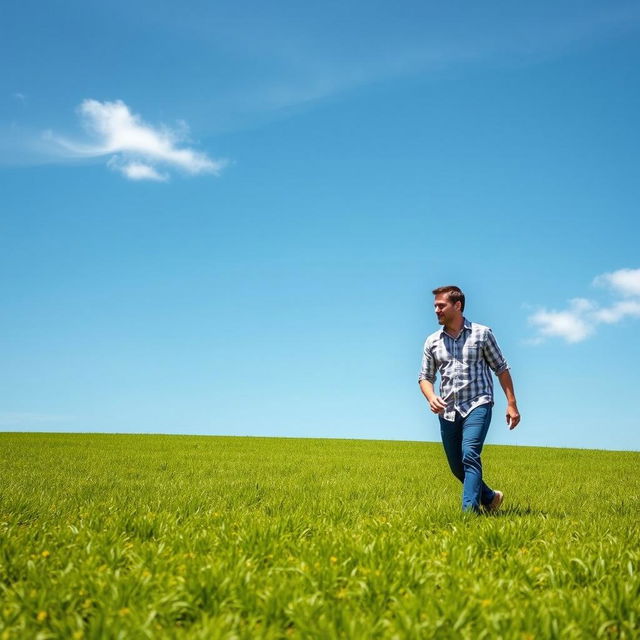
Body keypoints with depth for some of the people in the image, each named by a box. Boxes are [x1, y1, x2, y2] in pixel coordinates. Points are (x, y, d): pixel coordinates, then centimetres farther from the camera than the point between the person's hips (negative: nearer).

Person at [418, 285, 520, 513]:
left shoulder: (482, 333, 2)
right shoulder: (432, 341, 9)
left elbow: (501, 369, 6)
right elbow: (425, 376, 12)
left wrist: (512, 404, -1)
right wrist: (431, 398, -10)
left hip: (477, 405, -4)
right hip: (447, 411, 5)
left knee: (470, 456, -22)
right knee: (457, 467, 10)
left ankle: (469, 510, -23)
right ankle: (490, 497, 32)